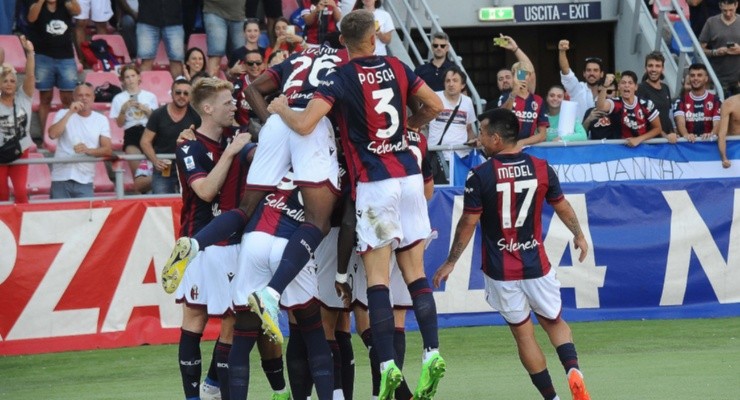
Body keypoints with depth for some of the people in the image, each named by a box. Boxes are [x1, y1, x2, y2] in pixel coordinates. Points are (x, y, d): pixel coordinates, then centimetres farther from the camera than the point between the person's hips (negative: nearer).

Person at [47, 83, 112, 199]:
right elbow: (52, 134, -12)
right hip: (61, 178, 0)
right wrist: (70, 113, -14)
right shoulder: (63, 114, 5)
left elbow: (108, 150, -1)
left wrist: (88, 150, -20)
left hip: (85, 181, 0)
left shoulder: (101, 119, 7)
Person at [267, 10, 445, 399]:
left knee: (376, 277, -3)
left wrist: (281, 109, 4)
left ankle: (388, 366, -11)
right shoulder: (397, 68, 6)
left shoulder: (340, 79, -8)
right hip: (409, 175, 4)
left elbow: (304, 124, -17)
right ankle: (432, 353, -1)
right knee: (415, 272, 8)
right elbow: (434, 106, 12)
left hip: (374, 183, -4)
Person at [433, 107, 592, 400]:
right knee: (554, 321, 19)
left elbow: (468, 224, -9)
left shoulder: (480, 176, -13)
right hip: (536, 264, 2)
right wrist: (579, 236, 29)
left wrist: (450, 263, 3)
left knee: (523, 334, 10)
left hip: (500, 271, -2)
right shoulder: (541, 169, -3)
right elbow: (563, 208, 10)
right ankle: (572, 369, -8)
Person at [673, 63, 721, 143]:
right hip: (688, 143, 0)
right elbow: (680, 122, -7)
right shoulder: (681, 101, 9)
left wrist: (712, 134, -25)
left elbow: (717, 123, -2)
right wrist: (686, 135, -29)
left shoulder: (715, 101, 9)